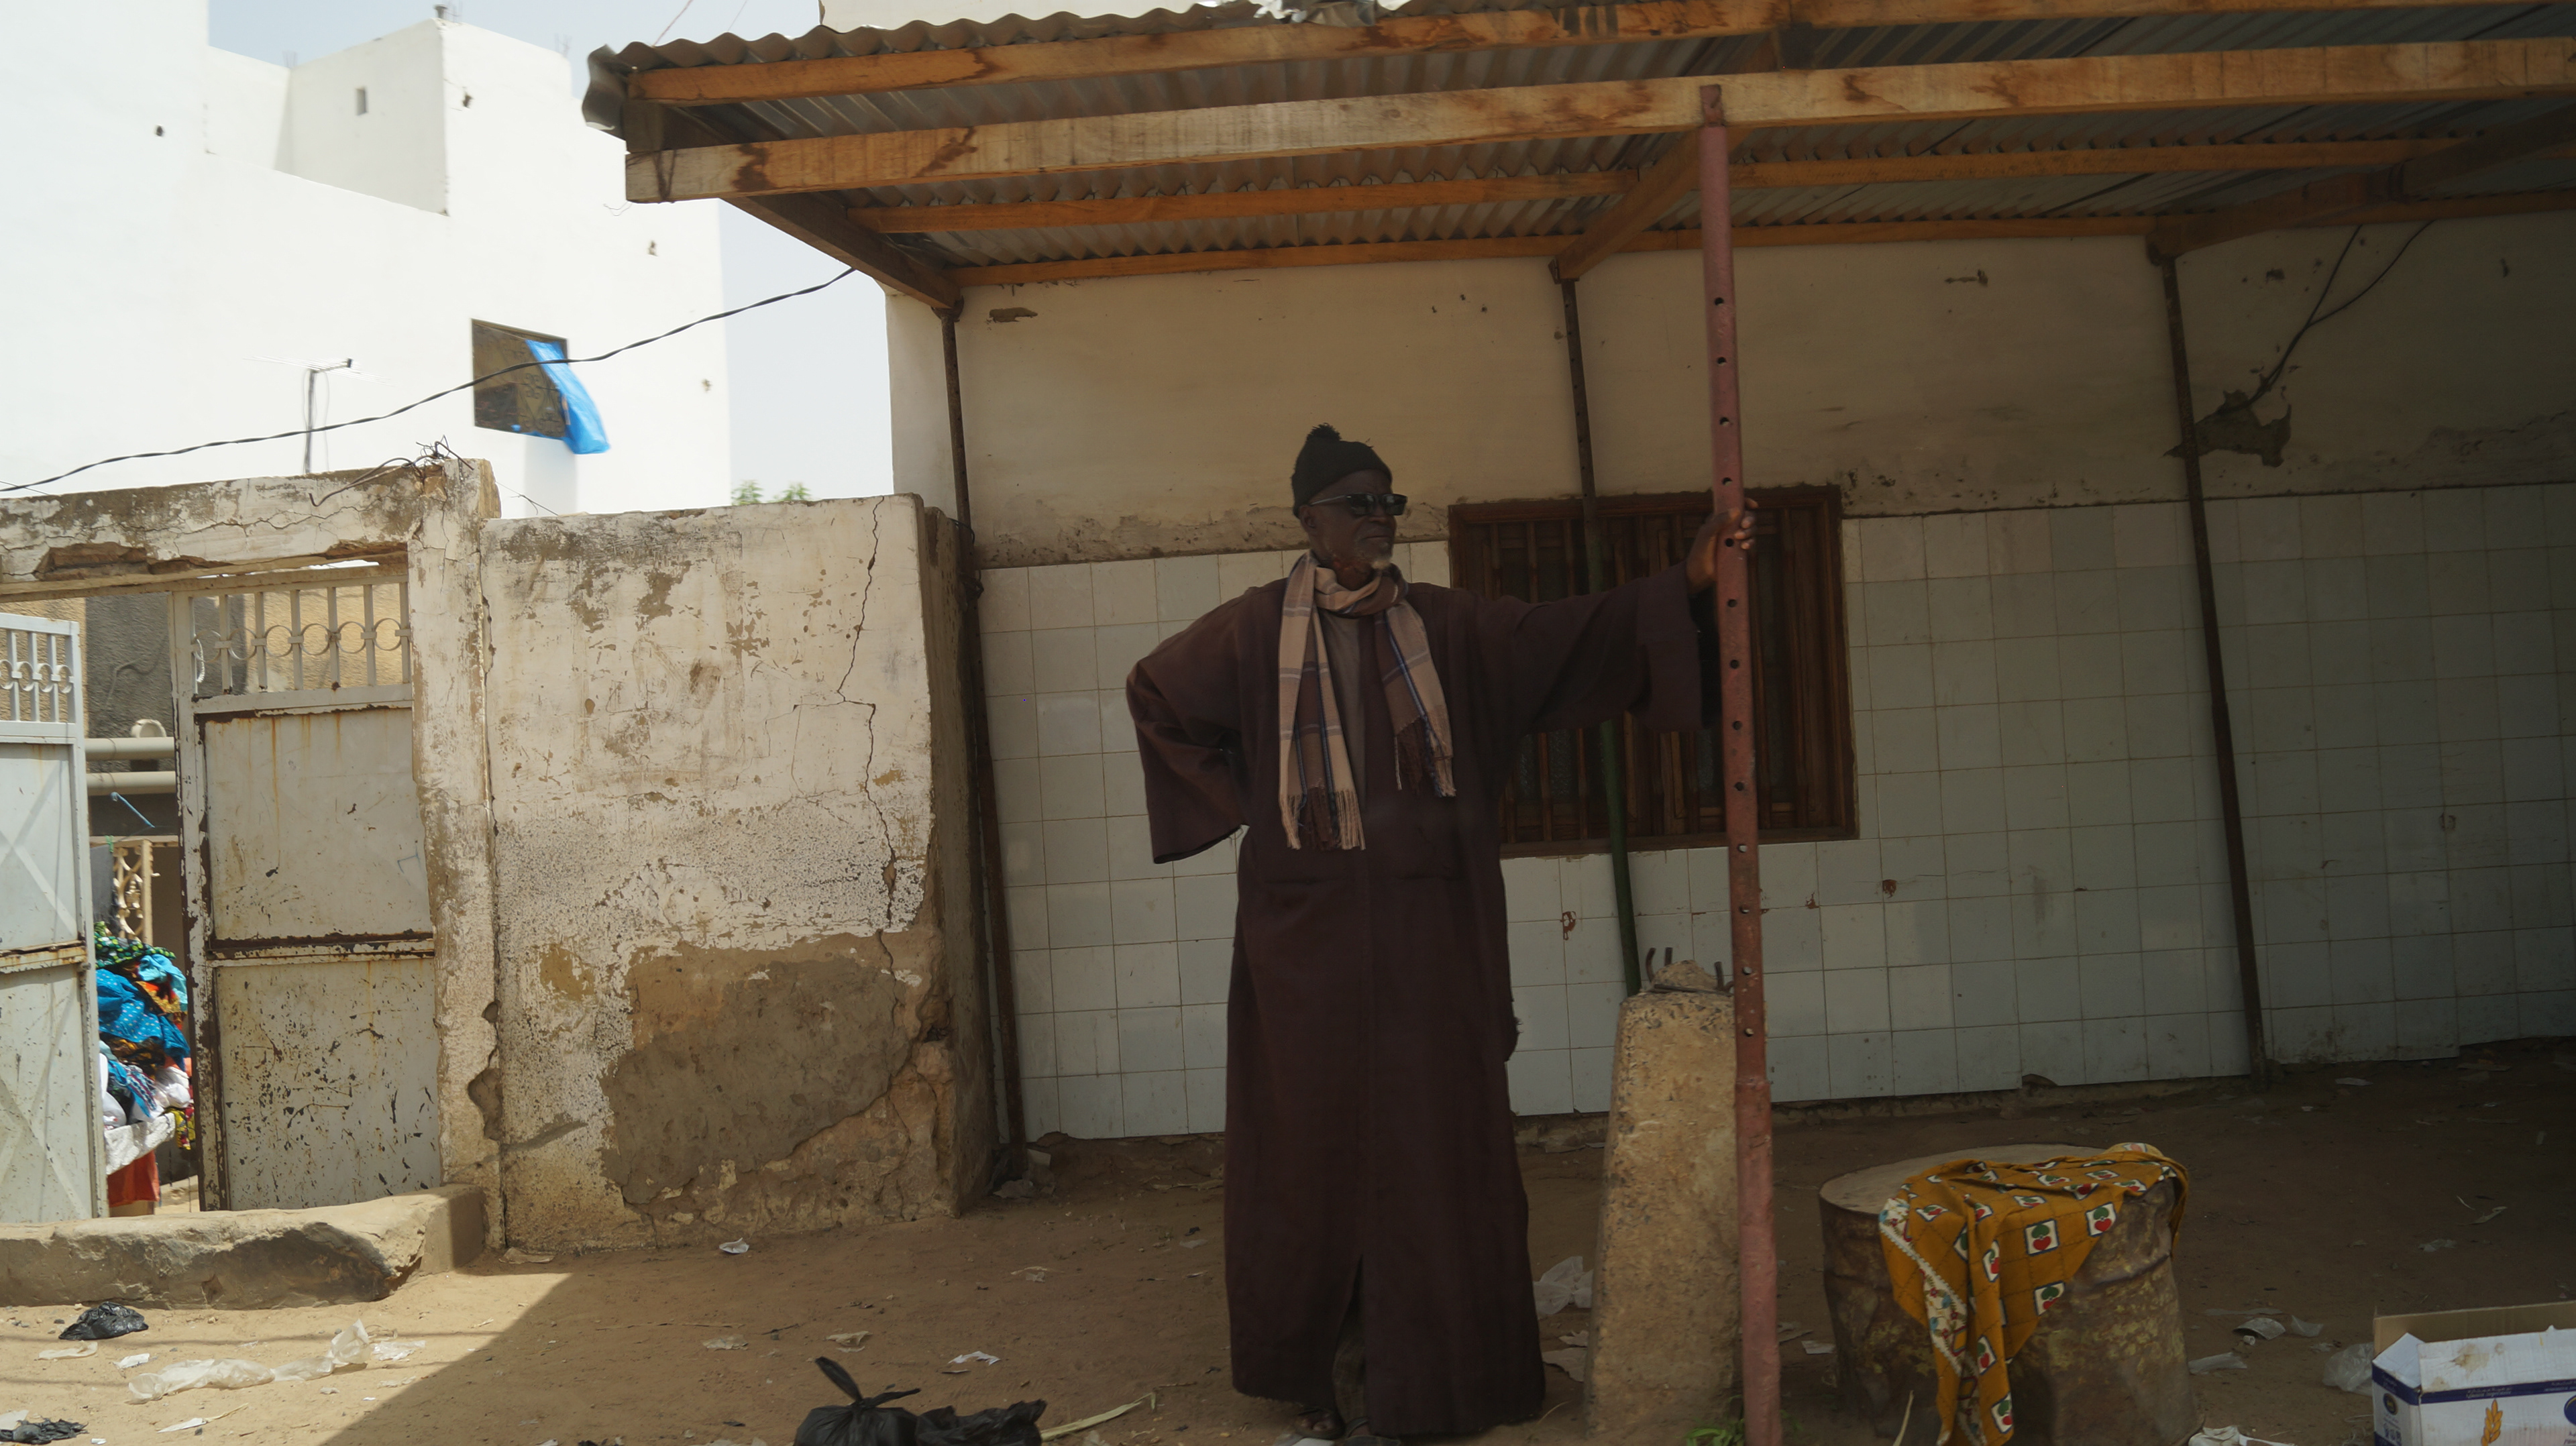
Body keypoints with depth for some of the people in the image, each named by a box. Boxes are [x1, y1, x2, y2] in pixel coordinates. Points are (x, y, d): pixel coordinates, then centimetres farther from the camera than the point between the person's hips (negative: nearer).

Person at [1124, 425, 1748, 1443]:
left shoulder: (1442, 624, 7)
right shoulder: (1257, 629, 3)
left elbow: (1568, 637, -2)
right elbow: (1155, 691, 15)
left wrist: (1684, 582, -16)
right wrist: (1243, 804, 7)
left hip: (1428, 928, 2)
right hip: (1309, 928, -1)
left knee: (1431, 1138, 1)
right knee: (1318, 1138, 4)